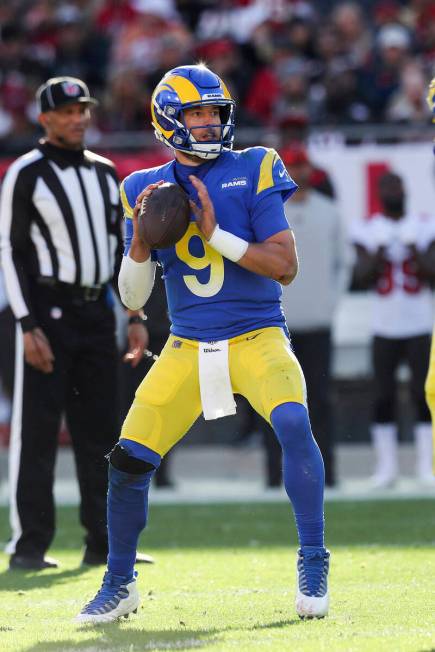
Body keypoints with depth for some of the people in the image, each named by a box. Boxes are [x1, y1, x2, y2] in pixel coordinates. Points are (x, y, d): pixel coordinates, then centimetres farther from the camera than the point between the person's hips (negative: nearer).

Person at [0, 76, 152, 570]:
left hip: (97, 313, 6)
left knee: (101, 431, 8)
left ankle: (103, 543, 13)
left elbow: (121, 246, 18)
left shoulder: (104, 173, 13)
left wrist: (135, 316, 11)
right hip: (47, 311, -6)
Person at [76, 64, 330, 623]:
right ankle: (118, 586, 14)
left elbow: (285, 266, -10)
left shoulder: (253, 171, -3)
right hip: (188, 346, 3)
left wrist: (217, 233, -18)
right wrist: (141, 240, -13)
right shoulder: (147, 189, 5)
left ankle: (313, 565, -15)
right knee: (128, 459, -7)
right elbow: (132, 299, 4)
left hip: (257, 338, -3)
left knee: (292, 422, -29)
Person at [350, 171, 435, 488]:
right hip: (385, 328, 1)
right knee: (383, 396, -1)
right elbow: (362, 281, -1)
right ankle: (386, 466, 6)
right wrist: (378, 256, -14)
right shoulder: (367, 231, 4)